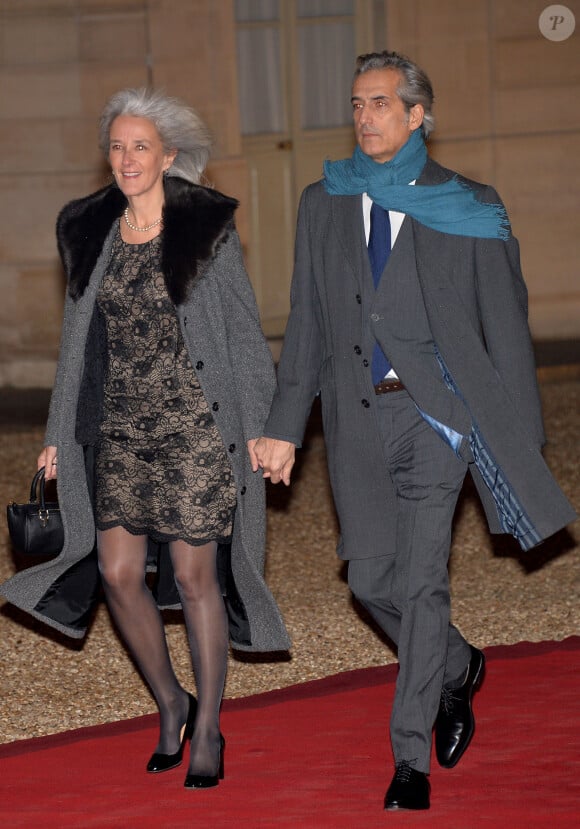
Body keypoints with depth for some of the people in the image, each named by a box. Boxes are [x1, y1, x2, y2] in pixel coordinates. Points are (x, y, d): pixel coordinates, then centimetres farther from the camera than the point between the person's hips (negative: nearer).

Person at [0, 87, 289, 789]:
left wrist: (259, 426, -5)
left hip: (194, 426, -4)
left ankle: (207, 731, 14)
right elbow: (80, 341, 14)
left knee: (193, 578, 0)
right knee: (119, 573, 1)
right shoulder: (91, 233, 8)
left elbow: (243, 329, -1)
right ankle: (169, 704, 23)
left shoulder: (207, 228, -4)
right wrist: (61, 434, 12)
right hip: (120, 430, 4)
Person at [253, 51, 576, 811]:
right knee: (372, 580, 4)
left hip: (438, 414, -4)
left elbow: (505, 327, 3)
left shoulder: (470, 209, 1)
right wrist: (284, 427, 7)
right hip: (359, 415, 4)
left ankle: (411, 757, -2)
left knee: (421, 582, -8)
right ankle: (457, 669, 34)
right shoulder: (324, 204, 11)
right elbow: (307, 325, 12)